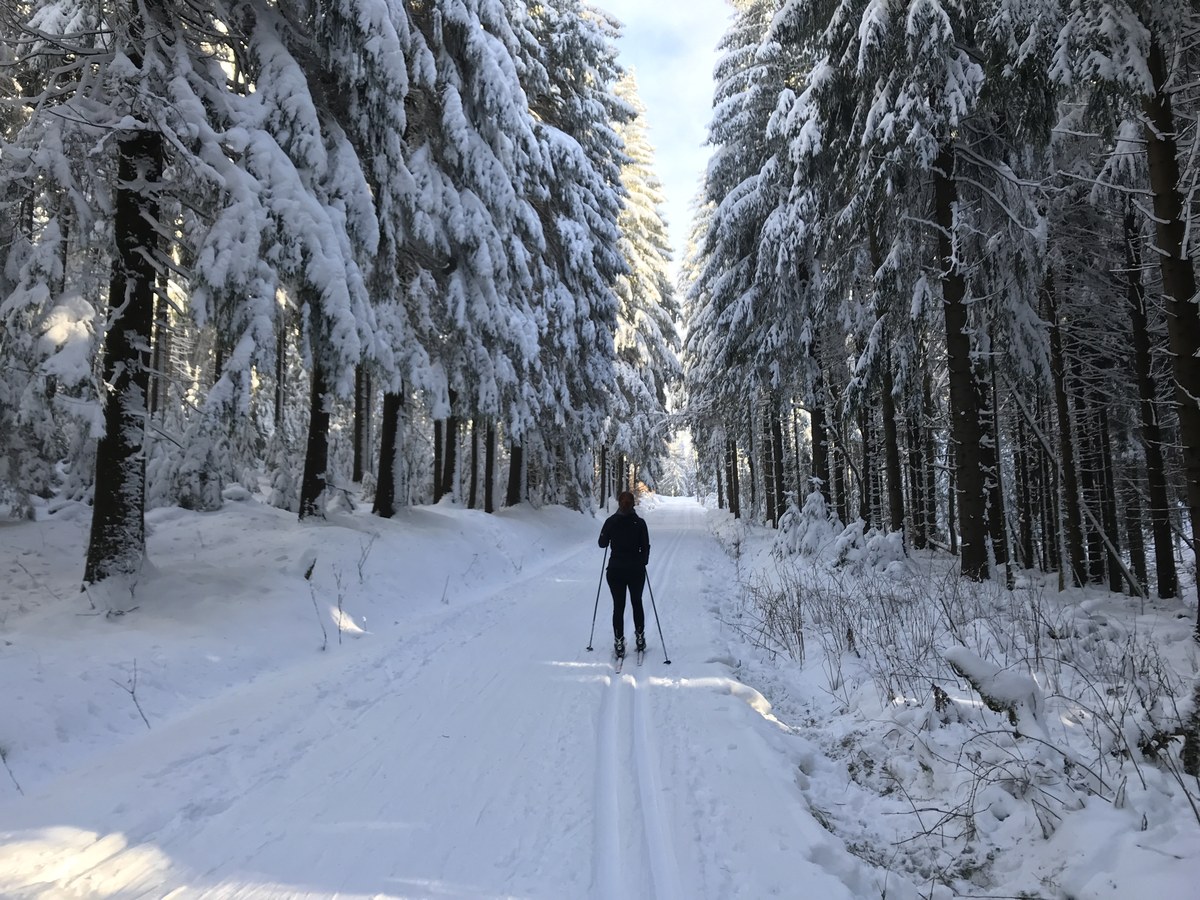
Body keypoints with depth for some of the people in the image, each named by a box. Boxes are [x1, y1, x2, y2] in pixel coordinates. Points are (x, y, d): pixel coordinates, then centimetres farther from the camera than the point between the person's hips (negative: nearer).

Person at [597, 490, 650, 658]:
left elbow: (602, 543, 1)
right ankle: (640, 638, 24)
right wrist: (643, 563, 11)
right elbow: (645, 547, -5)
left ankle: (619, 643, 8)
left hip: (615, 570, 0)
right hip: (636, 570, 0)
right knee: (637, 603, 19)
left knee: (618, 606, 8)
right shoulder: (640, 522, -9)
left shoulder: (611, 521, -8)